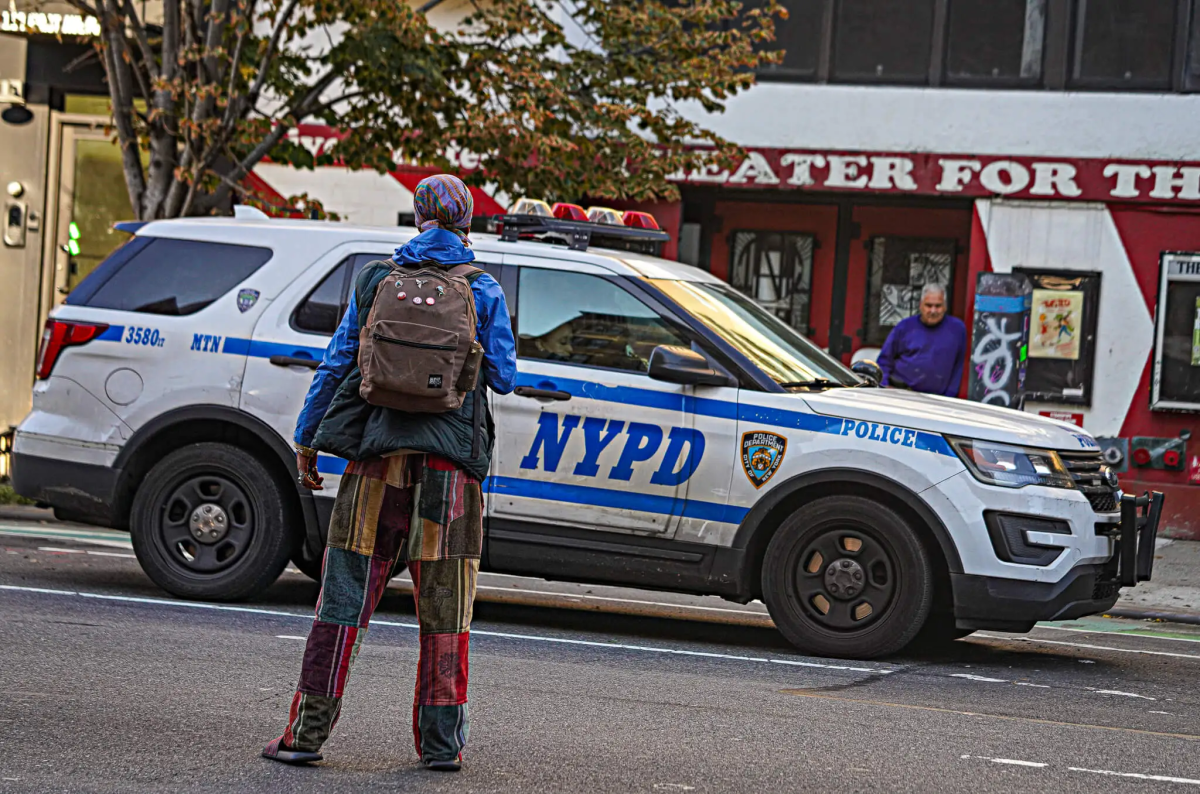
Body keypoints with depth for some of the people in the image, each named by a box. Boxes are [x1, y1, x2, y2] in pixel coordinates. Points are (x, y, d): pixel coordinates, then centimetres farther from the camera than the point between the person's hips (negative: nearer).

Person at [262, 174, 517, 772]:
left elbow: (333, 367, 8)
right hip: (449, 463, -1)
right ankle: (441, 741, 8)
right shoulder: (482, 291, 2)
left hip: (377, 457, 1)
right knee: (444, 614, 7)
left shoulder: (375, 282, 7)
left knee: (343, 602, 3)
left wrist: (305, 444, 15)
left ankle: (308, 733, 3)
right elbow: (503, 378, 5)